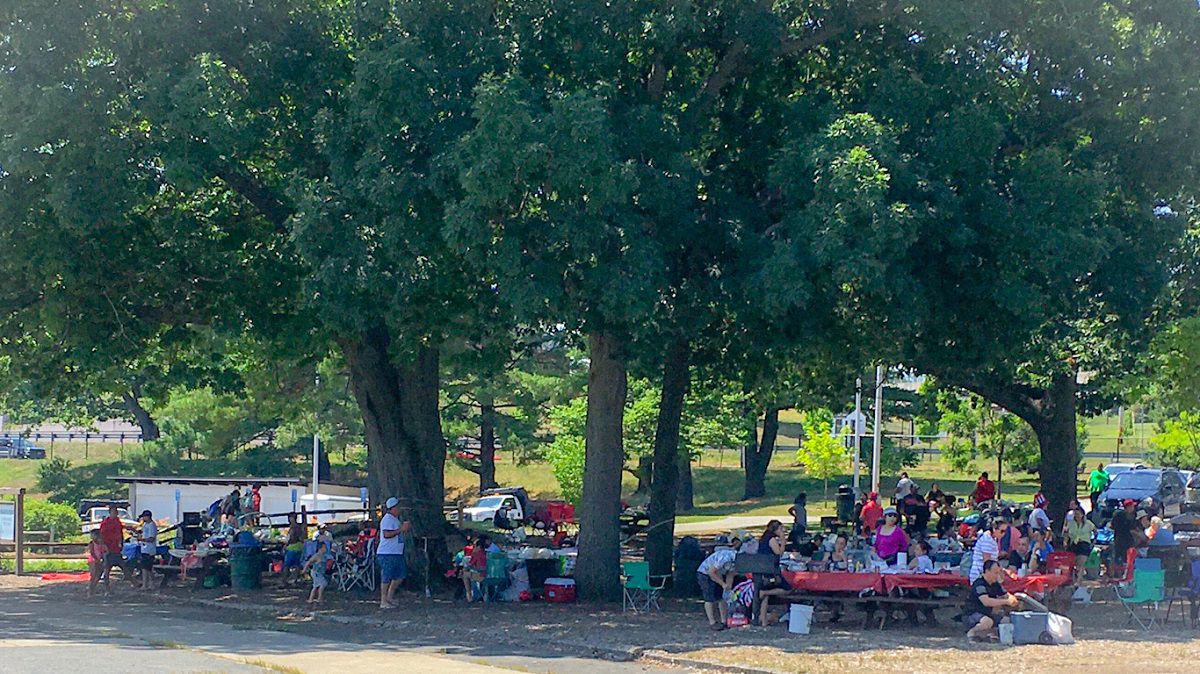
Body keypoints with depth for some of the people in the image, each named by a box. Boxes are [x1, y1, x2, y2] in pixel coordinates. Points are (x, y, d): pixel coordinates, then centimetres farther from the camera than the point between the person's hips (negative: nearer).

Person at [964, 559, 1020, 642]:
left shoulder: (995, 584, 7)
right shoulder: (979, 583, -20)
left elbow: (1006, 596, 13)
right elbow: (986, 602, -33)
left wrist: (1012, 598, -12)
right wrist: (1006, 601, -34)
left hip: (987, 614, 9)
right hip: (971, 616, -9)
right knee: (987, 622, -37)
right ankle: (971, 632, -10)